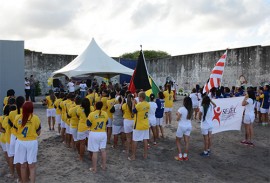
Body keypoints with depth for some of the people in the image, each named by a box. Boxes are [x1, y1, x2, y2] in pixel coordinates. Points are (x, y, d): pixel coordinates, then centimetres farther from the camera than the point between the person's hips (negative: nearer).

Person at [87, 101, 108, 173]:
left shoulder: (92, 114, -15)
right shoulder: (105, 114, -3)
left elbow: (88, 124, -8)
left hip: (94, 134, -4)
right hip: (103, 133, 4)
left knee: (95, 152, 4)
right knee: (103, 150, 15)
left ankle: (94, 168, 14)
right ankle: (104, 165, 26)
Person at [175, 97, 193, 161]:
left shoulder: (181, 109, -19)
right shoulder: (191, 109, -1)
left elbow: (177, 119, -15)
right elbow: (190, 118, 10)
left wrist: (177, 114, 3)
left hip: (182, 126, -5)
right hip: (189, 126, 5)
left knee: (178, 141, 11)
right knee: (187, 142, 11)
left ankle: (180, 156, 9)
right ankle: (185, 156, 18)